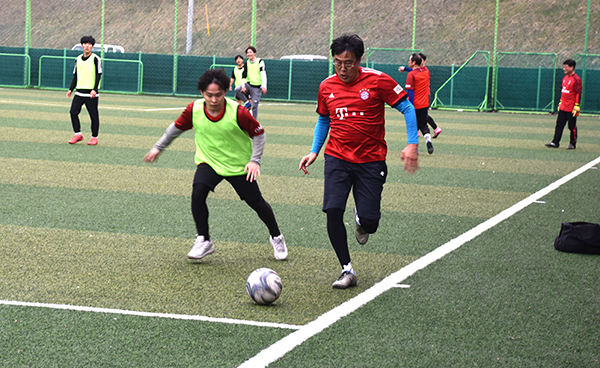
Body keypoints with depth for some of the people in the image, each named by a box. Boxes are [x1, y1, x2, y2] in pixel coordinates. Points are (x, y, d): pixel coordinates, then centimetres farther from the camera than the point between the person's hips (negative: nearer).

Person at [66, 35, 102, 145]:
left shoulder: (95, 59, -3)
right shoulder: (78, 59, 13)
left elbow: (98, 75, -7)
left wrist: (95, 89, -17)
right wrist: (71, 89, 10)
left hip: (91, 93, -5)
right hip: (79, 92, 5)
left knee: (93, 115, -1)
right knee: (73, 112, -4)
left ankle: (94, 137, 8)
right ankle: (78, 134, 7)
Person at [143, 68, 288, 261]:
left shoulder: (238, 112, -24)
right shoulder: (194, 110, -16)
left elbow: (258, 133, -11)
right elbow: (177, 127, 3)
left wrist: (255, 160, -17)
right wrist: (158, 147, 10)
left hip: (238, 164, -2)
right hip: (208, 162, 2)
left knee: (256, 203, 4)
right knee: (197, 193, -24)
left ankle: (276, 238, 29)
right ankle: (203, 241, -9)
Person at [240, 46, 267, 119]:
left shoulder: (260, 61, -4)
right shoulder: (246, 63, 8)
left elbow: (263, 74, -11)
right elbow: (243, 76, 3)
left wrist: (264, 86, -22)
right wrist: (243, 86, -13)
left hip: (257, 87, -3)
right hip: (248, 84, 3)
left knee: (255, 106, -4)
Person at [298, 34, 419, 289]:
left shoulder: (377, 81, -10)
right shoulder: (326, 87, 3)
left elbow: (407, 107, -4)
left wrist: (412, 144, -13)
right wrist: (314, 151, 10)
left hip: (371, 160, -2)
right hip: (337, 159, 3)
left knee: (369, 222, -7)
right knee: (333, 211, -15)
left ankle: (361, 221, 34)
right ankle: (347, 270, 0)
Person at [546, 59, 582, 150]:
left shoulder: (576, 79, -12)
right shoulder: (565, 78, 13)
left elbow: (578, 93, -14)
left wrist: (577, 106, -17)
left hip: (571, 108, -8)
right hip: (562, 107, 8)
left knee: (572, 127, 1)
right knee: (559, 125, 6)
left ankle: (573, 144, 10)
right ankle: (555, 142, 8)